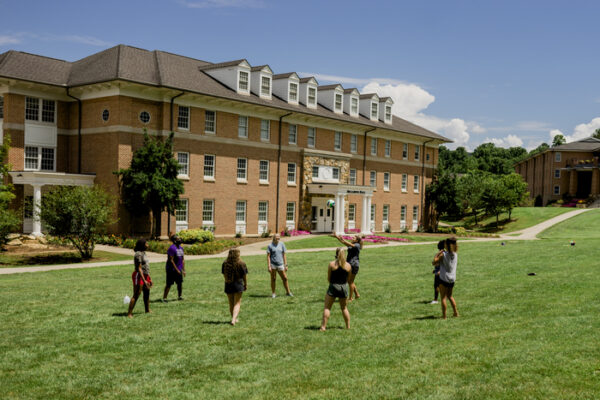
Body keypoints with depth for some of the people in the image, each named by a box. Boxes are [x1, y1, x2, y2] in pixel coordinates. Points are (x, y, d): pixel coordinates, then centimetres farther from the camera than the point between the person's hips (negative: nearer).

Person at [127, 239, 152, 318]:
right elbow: (139, 269, -21)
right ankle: (129, 313, -8)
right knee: (136, 295, -10)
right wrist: (144, 280, -25)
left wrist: (149, 279, 21)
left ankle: (147, 310, 30)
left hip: (145, 276, 10)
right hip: (139, 276, -10)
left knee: (147, 294, 17)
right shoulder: (138, 254, -16)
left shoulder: (143, 253, 14)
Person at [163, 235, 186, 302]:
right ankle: (164, 298, 0)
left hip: (179, 269, 8)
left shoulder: (181, 248, 11)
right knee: (169, 284, -5)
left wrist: (183, 270, 13)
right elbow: (171, 260, -19)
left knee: (180, 283, 12)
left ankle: (179, 296, 26)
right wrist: (177, 270, -17)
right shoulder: (172, 248, -16)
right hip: (172, 270, -8)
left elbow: (182, 260, 17)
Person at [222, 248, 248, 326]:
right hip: (238, 285, -3)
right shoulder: (241, 264, -10)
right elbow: (244, 276, -6)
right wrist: (245, 284, 8)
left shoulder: (225, 263, -1)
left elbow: (224, 275, 6)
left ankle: (234, 319, 27)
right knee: (237, 303, 2)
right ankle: (233, 319, -14)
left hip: (228, 285, 3)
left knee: (231, 304, 15)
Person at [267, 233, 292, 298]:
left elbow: (284, 255, 9)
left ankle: (288, 292, 16)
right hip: (273, 264, -3)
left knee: (285, 278, 4)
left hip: (280, 264, 3)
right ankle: (273, 293, 13)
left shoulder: (282, 244, 6)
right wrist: (269, 266, -12)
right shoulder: (270, 245, -3)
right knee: (273, 279, 2)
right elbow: (268, 256, -5)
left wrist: (286, 265, 6)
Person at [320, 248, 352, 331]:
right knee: (344, 308, 18)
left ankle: (323, 326, 2)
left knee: (327, 307, 6)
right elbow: (348, 278, 8)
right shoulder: (348, 265, -1)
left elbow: (328, 278, -3)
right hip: (344, 287, 3)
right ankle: (348, 326, 23)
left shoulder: (332, 264, -8)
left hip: (333, 287, -3)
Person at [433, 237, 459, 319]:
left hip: (444, 279, -5)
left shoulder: (443, 254, -14)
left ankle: (444, 315, 3)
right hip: (452, 279, 5)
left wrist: (438, 254, -2)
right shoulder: (455, 254, 0)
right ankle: (456, 312, 23)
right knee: (450, 296, 22)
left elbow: (434, 263, -9)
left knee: (443, 297, 2)